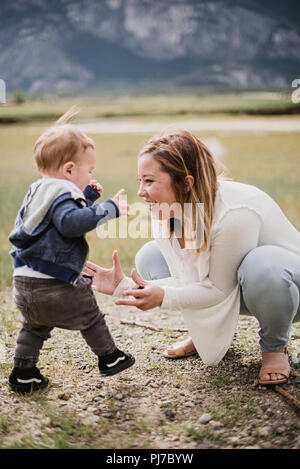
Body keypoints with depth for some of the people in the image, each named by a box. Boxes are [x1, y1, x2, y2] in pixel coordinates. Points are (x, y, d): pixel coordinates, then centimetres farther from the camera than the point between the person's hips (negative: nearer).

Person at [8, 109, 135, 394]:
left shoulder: (37, 191, 14)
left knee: (34, 327, 25)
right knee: (91, 318, 14)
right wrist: (110, 208, -30)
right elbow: (72, 222, -35)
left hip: (23, 282, 8)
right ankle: (109, 358, 29)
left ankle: (22, 374, 25)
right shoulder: (61, 195, -17)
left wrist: (87, 197, 25)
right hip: (55, 285, -8)